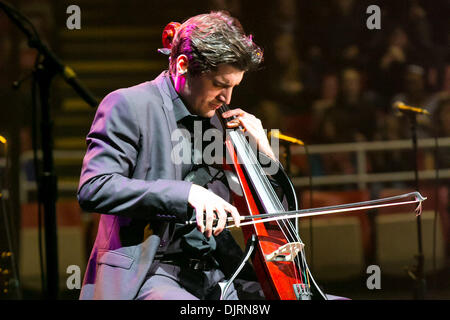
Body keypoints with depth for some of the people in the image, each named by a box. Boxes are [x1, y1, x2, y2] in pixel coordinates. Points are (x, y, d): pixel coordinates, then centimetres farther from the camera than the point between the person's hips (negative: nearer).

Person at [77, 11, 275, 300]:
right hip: (147, 274, -7)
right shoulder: (129, 105, -2)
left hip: (214, 274, 7)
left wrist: (264, 153, 8)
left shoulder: (213, 120, 18)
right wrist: (186, 193, -23)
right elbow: (94, 189, -17)